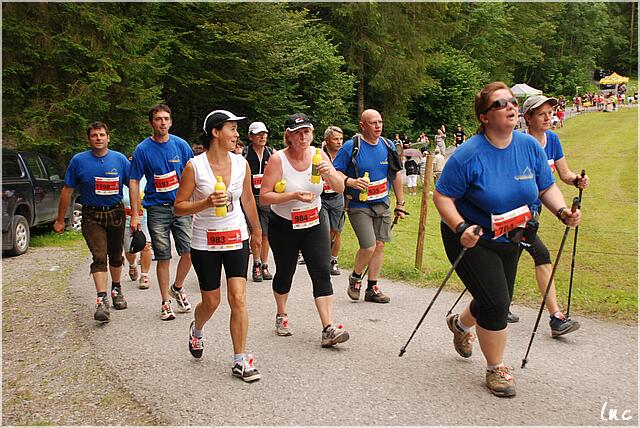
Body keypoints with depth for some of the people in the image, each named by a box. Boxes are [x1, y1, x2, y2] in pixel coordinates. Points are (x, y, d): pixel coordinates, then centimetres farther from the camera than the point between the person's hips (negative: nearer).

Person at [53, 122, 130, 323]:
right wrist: (60, 220, 3)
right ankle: (102, 301, -16)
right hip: (92, 216, -2)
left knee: (115, 256, 15)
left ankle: (116, 289, 36)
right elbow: (67, 191, 1)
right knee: (99, 256, -13)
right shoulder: (79, 160, -4)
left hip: (116, 213, 2)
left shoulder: (120, 159, -2)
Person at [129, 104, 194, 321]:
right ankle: (166, 302, 16)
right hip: (157, 208, -2)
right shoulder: (143, 149, -2)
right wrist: (135, 214, -5)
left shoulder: (181, 145, 3)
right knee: (163, 258, 2)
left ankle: (177, 288, 22)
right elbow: (134, 182, 0)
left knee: (189, 252, -5)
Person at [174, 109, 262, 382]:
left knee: (238, 298, -6)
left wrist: (256, 229, 25)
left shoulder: (241, 163, -1)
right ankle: (196, 330, 46)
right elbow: (179, 206, -8)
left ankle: (240, 361, 5)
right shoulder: (195, 166, -12)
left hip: (237, 238, 2)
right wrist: (206, 203, -25)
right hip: (205, 242, -2)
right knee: (211, 301, 10)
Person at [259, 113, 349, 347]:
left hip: (315, 224, 2)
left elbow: (340, 189, -7)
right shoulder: (278, 159, -15)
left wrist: (330, 174, -27)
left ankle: (328, 329, -10)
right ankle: (281, 316, 38)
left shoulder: (318, 155, -6)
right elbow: (264, 196, -18)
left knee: (322, 273, -8)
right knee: (285, 273, 14)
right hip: (283, 226, -2)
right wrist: (294, 196, -29)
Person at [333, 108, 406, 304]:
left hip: (382, 205, 5)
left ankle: (372, 288, 18)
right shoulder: (351, 146, -9)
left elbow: (396, 175, 15)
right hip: (358, 206, -5)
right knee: (369, 246, -14)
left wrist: (400, 204, 14)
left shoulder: (388, 146, 5)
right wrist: (350, 181, -26)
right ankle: (355, 277, 15)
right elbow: (334, 171, -7)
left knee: (379, 245, 5)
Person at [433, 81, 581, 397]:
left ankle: (460, 323, 52)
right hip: (471, 239, -6)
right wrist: (461, 228, -33)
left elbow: (547, 187, 4)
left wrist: (562, 211, -14)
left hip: (508, 240, 6)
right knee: (496, 303, -13)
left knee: (497, 304, 18)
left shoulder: (530, 146, -7)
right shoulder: (469, 155, -22)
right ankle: (496, 370, 10)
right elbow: (442, 197, -19)